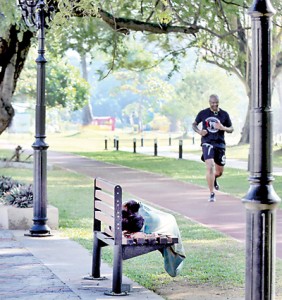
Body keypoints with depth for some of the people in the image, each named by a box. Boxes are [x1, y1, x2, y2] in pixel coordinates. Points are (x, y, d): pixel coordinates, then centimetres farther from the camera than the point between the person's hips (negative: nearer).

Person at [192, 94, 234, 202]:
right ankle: (212, 194, -13)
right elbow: (194, 124, 14)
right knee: (209, 167, -20)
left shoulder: (224, 114, 2)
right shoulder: (203, 113, 1)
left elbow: (231, 129, 8)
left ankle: (214, 179, 50)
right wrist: (199, 131, -7)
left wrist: (223, 128, -14)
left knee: (219, 171, 11)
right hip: (207, 143, -2)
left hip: (220, 144, 2)